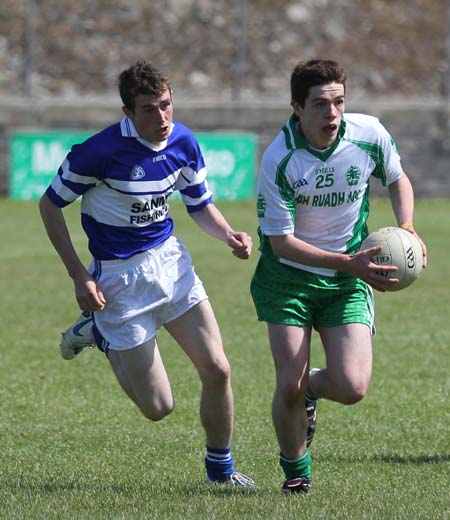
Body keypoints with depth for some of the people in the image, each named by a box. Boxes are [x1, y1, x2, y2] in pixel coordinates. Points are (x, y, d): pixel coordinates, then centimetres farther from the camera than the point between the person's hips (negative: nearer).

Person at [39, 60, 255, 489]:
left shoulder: (183, 142, -5)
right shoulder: (101, 151, -22)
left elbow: (200, 206, 10)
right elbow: (49, 204, -9)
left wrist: (230, 236, -12)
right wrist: (79, 277, -14)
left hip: (170, 261, 5)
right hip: (120, 276, -5)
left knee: (216, 369, -6)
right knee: (158, 407, -1)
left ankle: (220, 467, 17)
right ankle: (99, 332, 25)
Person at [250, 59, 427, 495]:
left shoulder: (369, 134, -12)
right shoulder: (278, 160, -22)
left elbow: (397, 179, 10)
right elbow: (282, 242, -19)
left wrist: (406, 228, -9)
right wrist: (347, 262, -28)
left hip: (348, 279, 2)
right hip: (288, 276, -2)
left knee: (351, 388, -11)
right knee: (289, 387, -9)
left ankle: (309, 387, 27)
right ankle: (295, 470, 21)